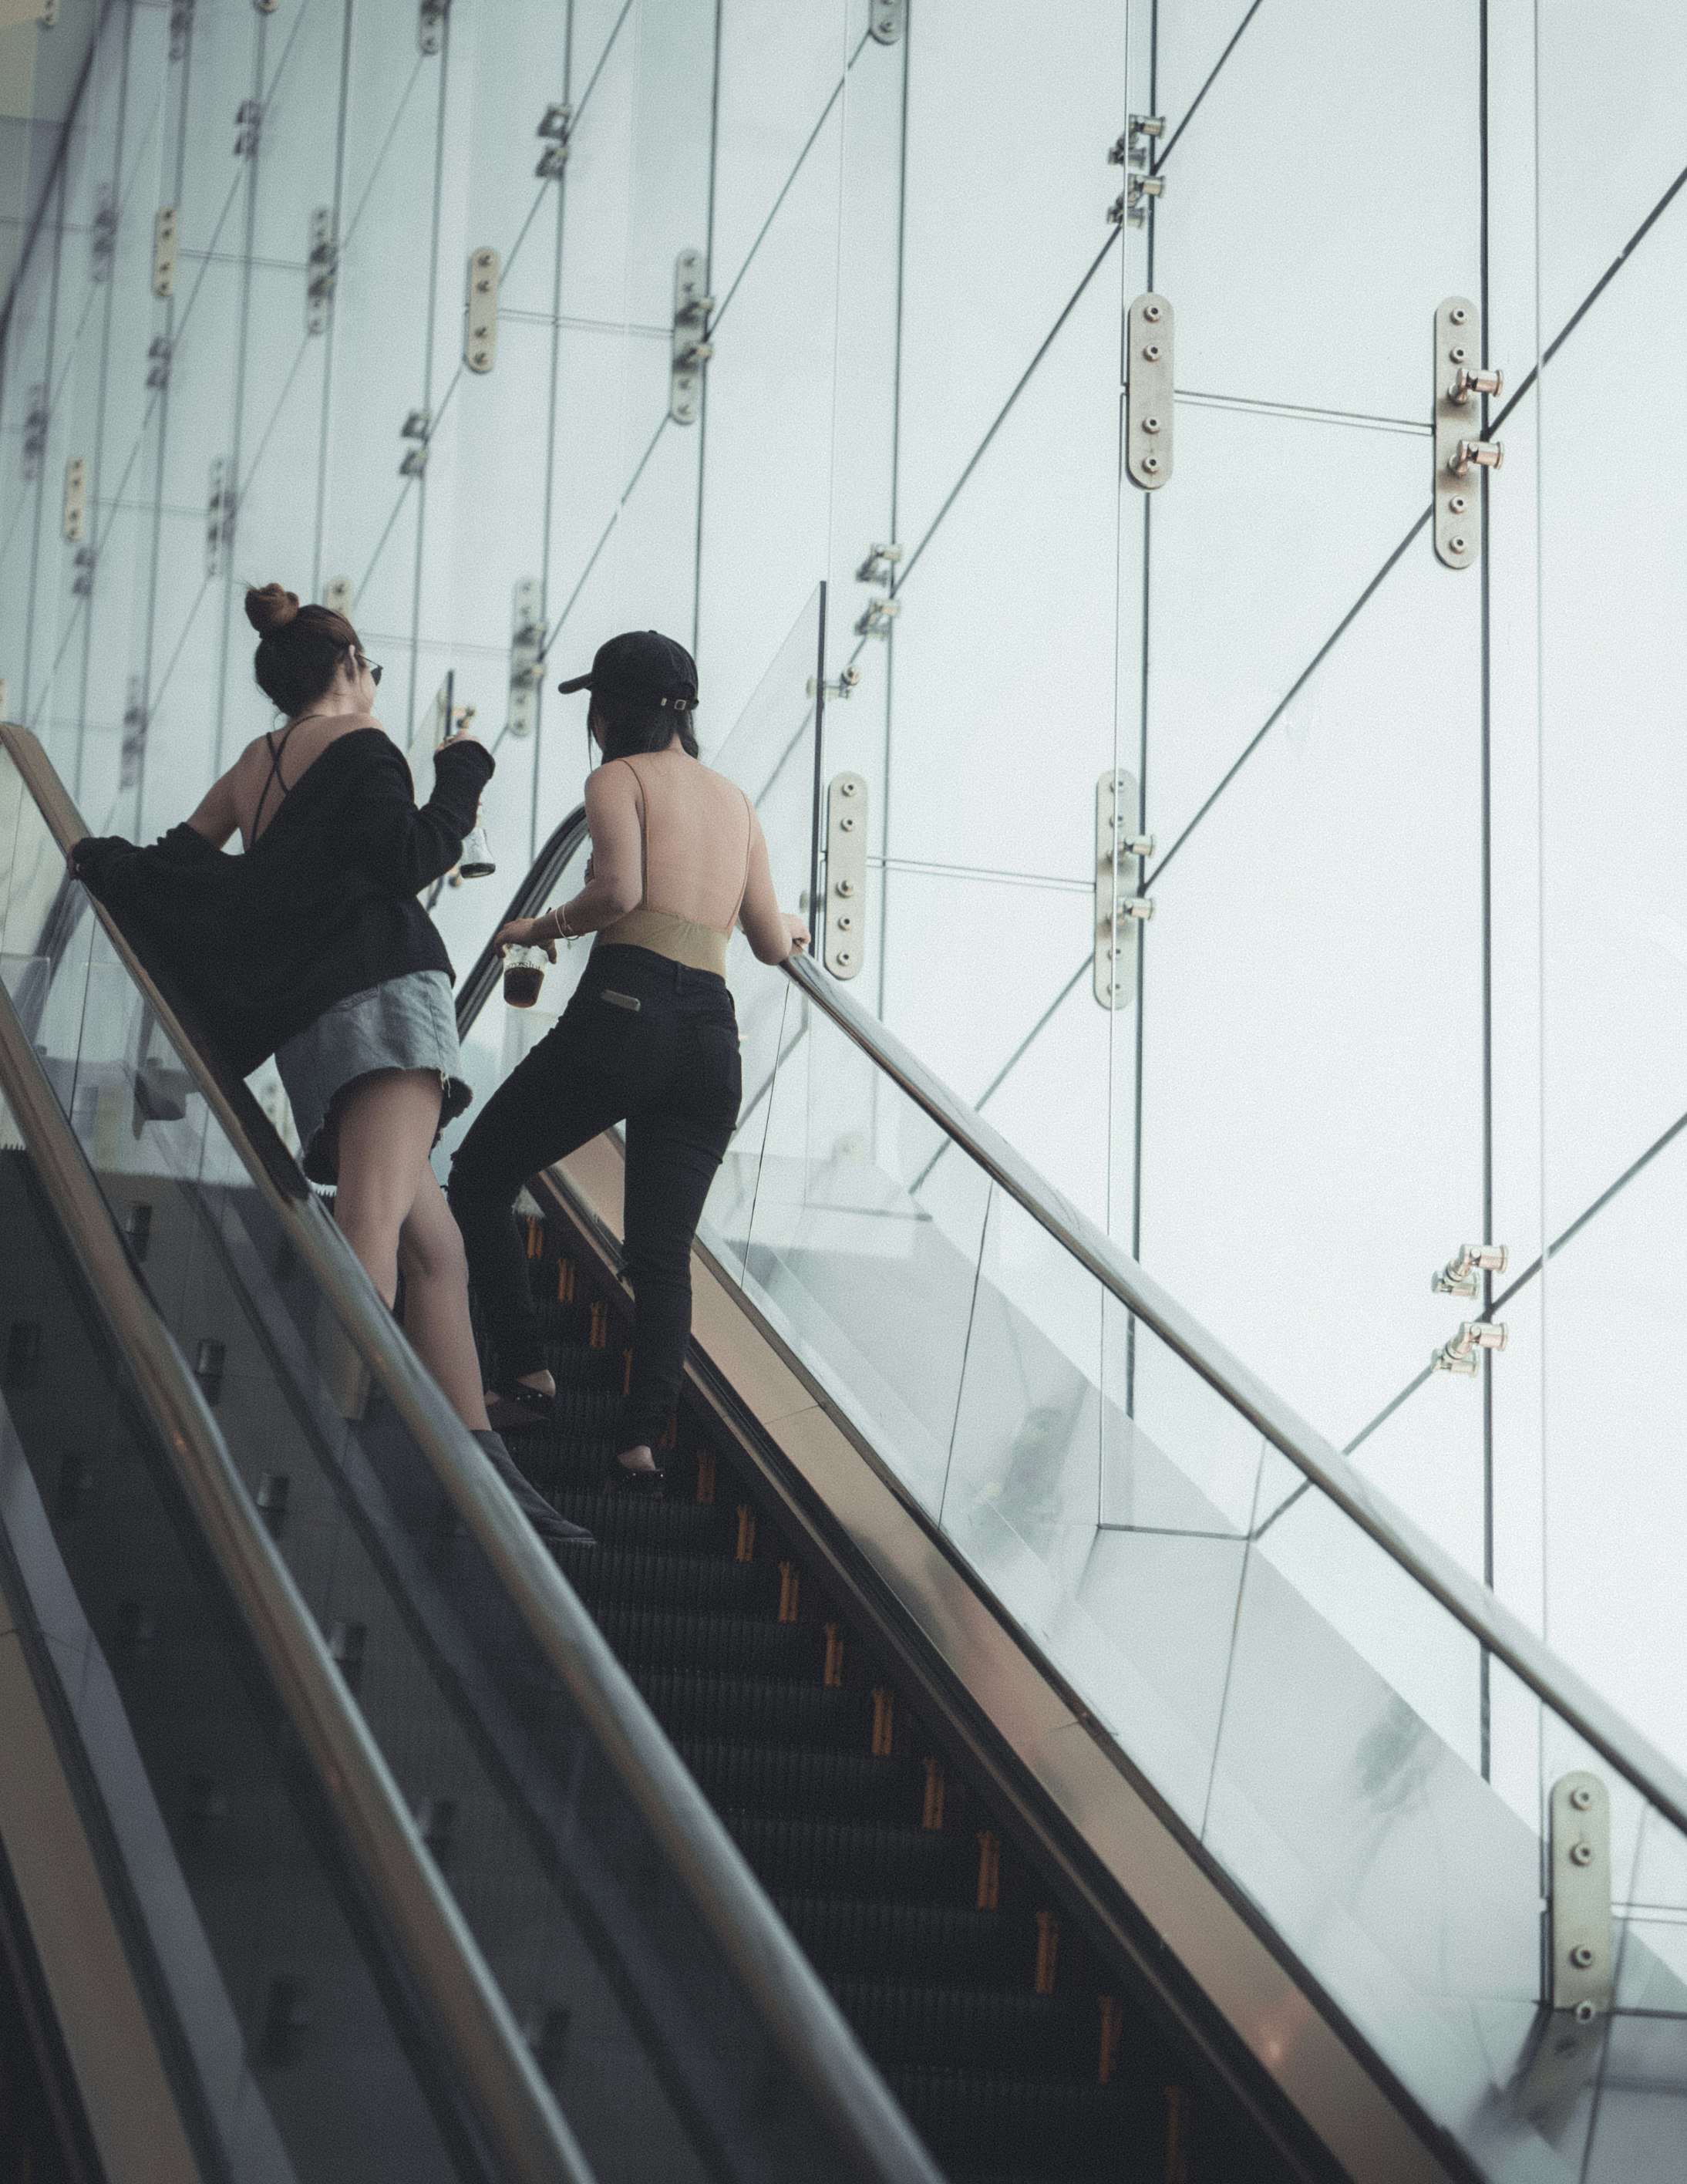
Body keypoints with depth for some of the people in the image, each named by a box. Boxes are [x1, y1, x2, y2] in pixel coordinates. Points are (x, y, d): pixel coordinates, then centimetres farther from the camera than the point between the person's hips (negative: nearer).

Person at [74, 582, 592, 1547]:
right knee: (376, 1214, -27)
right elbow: (408, 856, -8)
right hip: (382, 989, -8)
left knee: (434, 1248, 10)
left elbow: (172, 871, 22)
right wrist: (462, 773, 6)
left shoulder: (253, 765, 24)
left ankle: (486, 1474, 5)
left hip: (307, 1030, 8)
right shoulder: (358, 742, 4)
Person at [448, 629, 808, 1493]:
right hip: (712, 1037, 6)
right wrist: (793, 926, 43)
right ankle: (643, 1439, -7)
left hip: (625, 1009, -6)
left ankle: (526, 1374, 0)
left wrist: (542, 928, 2)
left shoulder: (620, 778, 2)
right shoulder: (735, 799, 20)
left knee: (478, 1179, 10)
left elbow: (618, 892, -15)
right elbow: (771, 943, 21)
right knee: (663, 1255, 7)